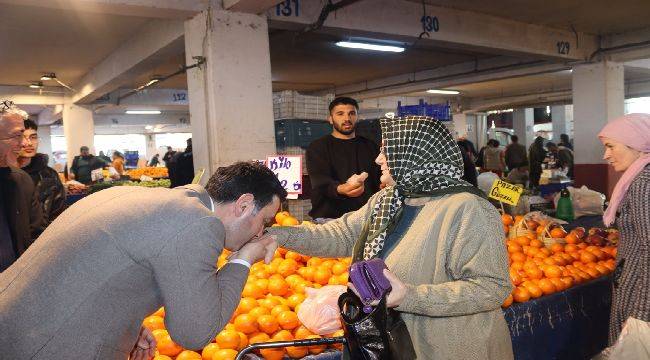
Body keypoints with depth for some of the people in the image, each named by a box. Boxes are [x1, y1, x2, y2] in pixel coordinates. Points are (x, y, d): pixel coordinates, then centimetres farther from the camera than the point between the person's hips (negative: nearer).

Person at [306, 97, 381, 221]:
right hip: (328, 216, -3)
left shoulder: (370, 147, 17)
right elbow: (321, 182, -11)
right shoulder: (317, 147, 4)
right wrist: (340, 190, -32)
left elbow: (380, 179, 18)